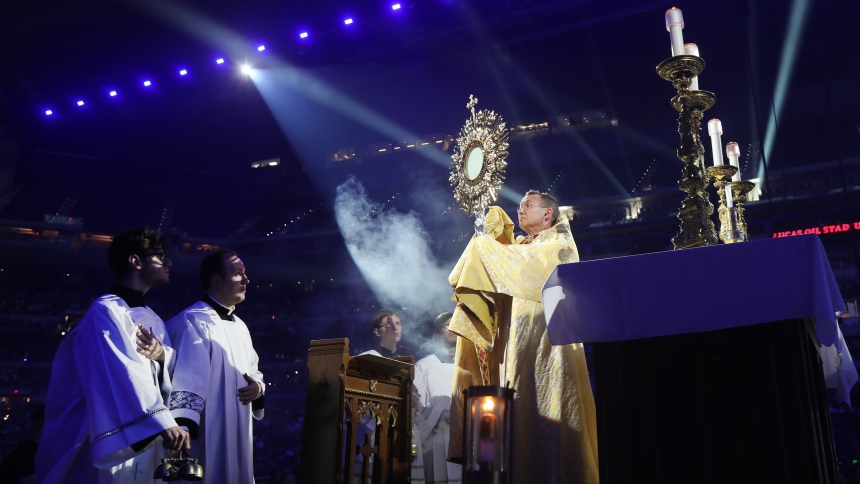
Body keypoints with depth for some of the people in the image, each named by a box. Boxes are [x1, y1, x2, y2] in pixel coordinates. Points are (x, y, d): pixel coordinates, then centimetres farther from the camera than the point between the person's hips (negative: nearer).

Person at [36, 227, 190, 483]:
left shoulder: (153, 320, 17)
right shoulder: (106, 311, -11)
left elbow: (172, 366, 16)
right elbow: (124, 372, -26)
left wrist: (162, 355, -7)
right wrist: (163, 421, -36)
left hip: (147, 441, 8)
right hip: (113, 442, -8)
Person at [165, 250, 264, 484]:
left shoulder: (240, 326, 15)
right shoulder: (192, 322, -13)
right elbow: (186, 377, -23)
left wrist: (258, 386, 0)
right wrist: (182, 428, -34)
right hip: (207, 438, -9)